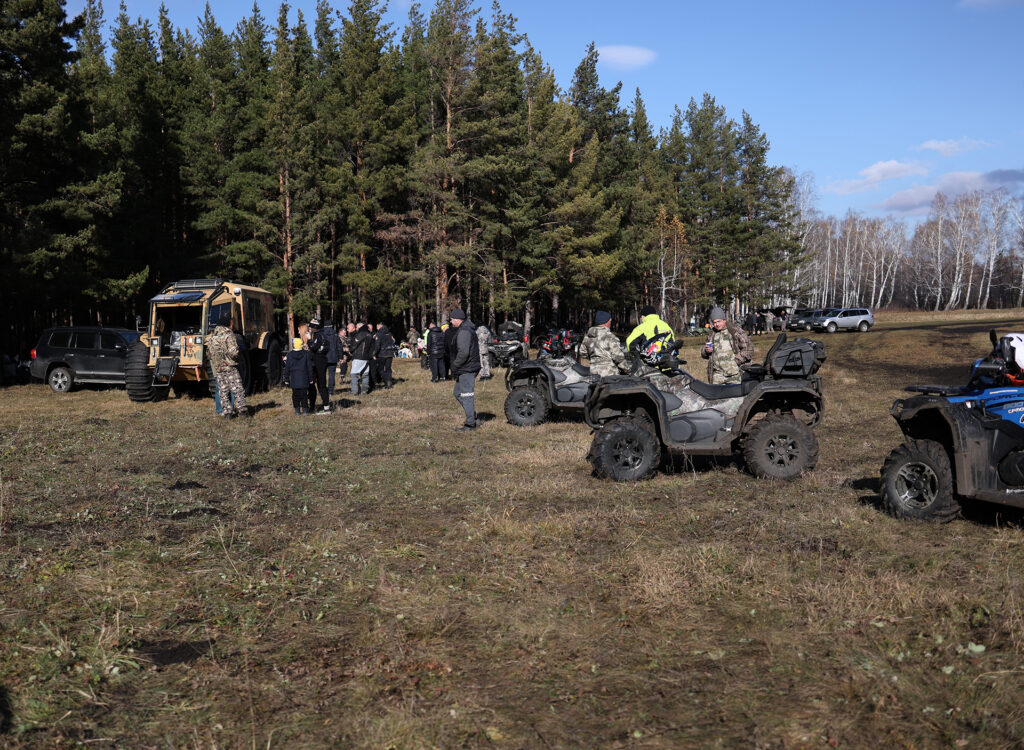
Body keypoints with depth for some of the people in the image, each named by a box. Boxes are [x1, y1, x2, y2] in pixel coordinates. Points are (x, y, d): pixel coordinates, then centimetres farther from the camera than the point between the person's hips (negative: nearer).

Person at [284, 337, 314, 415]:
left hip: (294, 379, 0)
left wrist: (286, 379, 10)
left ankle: (297, 410, 8)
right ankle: (304, 409, 4)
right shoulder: (306, 354, -3)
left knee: (295, 395, 8)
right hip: (304, 379, 0)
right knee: (304, 394, 6)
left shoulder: (290, 355, -2)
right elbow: (309, 367, 0)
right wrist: (311, 378, 7)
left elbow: (287, 368, 2)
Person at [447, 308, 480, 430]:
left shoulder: (464, 331, -18)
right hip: (466, 369, 11)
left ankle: (471, 423, -1)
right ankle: (472, 415, 22)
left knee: (466, 395, -5)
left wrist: (455, 368, -16)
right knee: (458, 392, 19)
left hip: (467, 369, -11)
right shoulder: (466, 328, 17)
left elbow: (463, 352, -25)